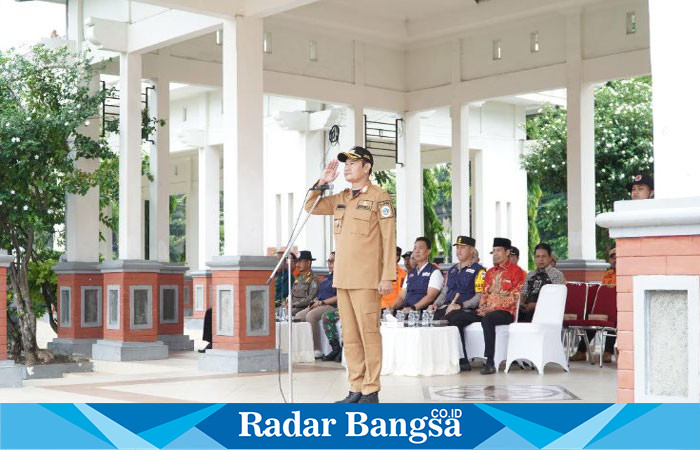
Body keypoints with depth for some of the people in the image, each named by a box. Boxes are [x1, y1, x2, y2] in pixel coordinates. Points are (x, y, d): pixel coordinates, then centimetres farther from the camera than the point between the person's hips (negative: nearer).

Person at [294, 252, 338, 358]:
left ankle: (317, 350, -30)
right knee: (298, 316, -10)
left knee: (311, 315, -32)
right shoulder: (328, 277, 26)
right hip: (320, 306, 9)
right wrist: (315, 301, 5)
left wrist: (322, 302, -15)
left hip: (331, 306, -9)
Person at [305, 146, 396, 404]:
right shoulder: (340, 199, 15)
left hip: (366, 279, -7)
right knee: (349, 336, 8)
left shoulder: (380, 198, -3)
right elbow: (311, 207, 23)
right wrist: (321, 183, 8)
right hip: (342, 278, 7)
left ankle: (371, 392, 0)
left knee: (368, 334, -5)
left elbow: (389, 240, -7)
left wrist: (387, 276, -13)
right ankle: (356, 389, 14)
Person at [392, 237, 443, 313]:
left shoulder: (434, 272, 2)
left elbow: (430, 296, -10)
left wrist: (413, 308, -22)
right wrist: (392, 307, -1)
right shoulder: (410, 274, 23)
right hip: (406, 311, 5)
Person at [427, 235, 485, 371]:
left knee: (452, 319, -37)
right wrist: (436, 304, 6)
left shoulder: (478, 271, 2)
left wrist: (460, 305, -18)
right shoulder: (452, 270, 26)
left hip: (467, 310, -6)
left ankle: (462, 361, -26)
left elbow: (480, 296, -8)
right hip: (447, 308, 6)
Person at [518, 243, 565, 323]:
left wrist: (536, 305, -16)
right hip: (527, 309, 5)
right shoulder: (530, 275, 25)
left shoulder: (557, 275, 7)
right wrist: (521, 303, 0)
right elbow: (523, 293, 24)